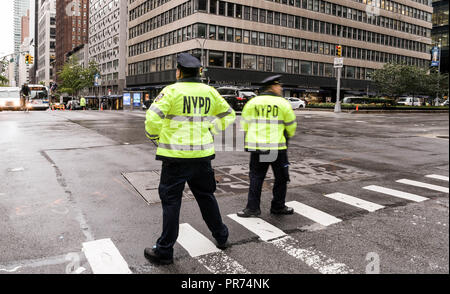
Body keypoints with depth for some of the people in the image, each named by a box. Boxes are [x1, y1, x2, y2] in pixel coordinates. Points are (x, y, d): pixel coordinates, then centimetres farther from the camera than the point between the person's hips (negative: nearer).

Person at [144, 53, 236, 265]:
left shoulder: (172, 91, -8)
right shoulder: (210, 92, 7)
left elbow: (153, 118, -16)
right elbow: (229, 115, 15)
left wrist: (154, 137, 3)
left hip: (176, 156, -5)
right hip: (202, 154, 5)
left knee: (171, 201, 4)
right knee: (206, 196, 20)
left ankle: (164, 251, 13)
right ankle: (221, 238, 33)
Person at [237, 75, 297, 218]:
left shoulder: (252, 102, 4)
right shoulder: (283, 103, -3)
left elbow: (244, 125, 9)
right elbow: (291, 126, 4)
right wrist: (287, 137, 25)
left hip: (256, 148, 3)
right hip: (277, 148, -3)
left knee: (256, 178, 12)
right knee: (281, 178, 13)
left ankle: (252, 207, 11)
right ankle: (278, 207, 22)